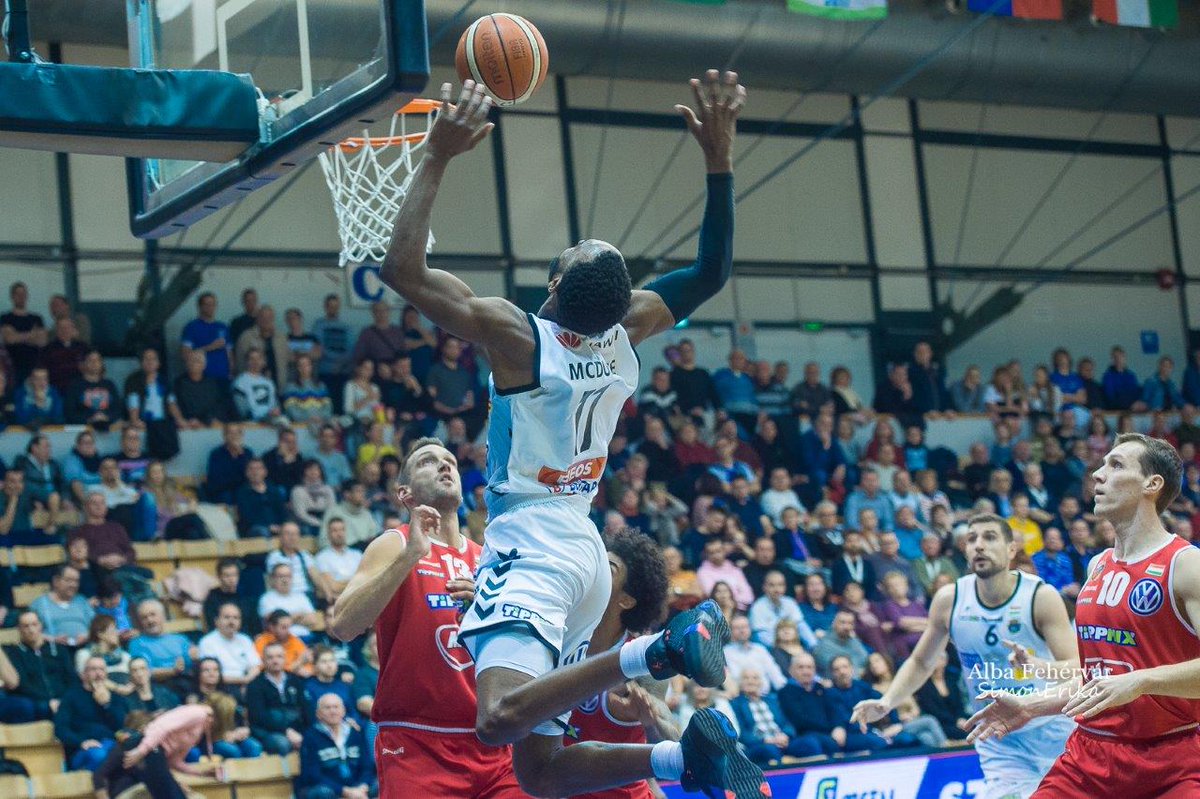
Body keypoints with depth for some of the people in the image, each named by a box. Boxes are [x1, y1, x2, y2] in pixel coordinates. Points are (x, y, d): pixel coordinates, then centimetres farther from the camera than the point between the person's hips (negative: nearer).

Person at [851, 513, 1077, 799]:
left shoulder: (1041, 596, -16)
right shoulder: (949, 600, -7)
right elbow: (921, 662, 8)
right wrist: (886, 702, -8)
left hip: (1054, 737, -1)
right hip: (1001, 748, 1)